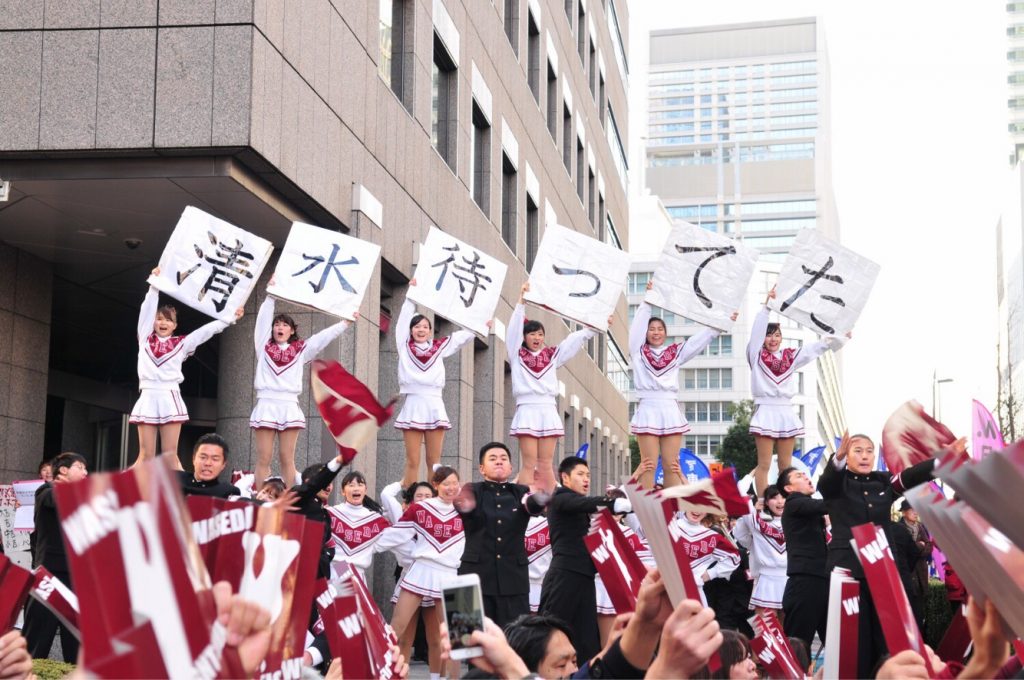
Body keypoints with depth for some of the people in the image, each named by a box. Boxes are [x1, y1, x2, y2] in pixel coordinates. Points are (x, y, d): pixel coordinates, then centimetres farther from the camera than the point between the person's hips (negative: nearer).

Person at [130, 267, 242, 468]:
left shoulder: (181, 344, 10)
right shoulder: (146, 339, 12)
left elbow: (207, 330, 10)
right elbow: (148, 307, 11)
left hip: (170, 398, -1)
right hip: (148, 398, 1)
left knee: (170, 455, -2)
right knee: (146, 456, 0)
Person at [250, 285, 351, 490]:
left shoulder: (300, 350, 13)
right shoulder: (264, 346, 12)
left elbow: (324, 336, 15)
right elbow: (263, 318, 13)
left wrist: (345, 322, 15)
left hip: (289, 406, 1)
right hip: (266, 405, -1)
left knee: (287, 459, 1)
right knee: (263, 459, -3)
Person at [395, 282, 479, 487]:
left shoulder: (439, 347, 14)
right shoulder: (405, 346, 10)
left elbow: (462, 336, 24)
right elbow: (405, 318, 14)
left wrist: (481, 326, 25)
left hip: (434, 405, 2)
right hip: (413, 404, -2)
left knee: (434, 463, 1)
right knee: (412, 462, -5)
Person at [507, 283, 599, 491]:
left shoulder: (552, 355, 15)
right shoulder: (517, 355, 8)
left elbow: (576, 339, 15)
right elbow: (514, 328, -1)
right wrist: (521, 300, -9)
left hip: (548, 410, 3)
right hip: (527, 410, -3)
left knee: (546, 465, 2)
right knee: (529, 464, -9)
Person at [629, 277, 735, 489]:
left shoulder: (675, 352, 15)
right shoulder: (639, 352, 9)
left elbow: (700, 340, 15)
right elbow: (638, 323, 3)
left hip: (670, 410, 2)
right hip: (648, 410, -2)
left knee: (671, 466, 2)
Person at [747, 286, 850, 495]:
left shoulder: (790, 357, 12)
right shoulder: (757, 355, 2)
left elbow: (817, 348, 10)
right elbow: (757, 330, -8)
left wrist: (841, 338, 3)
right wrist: (767, 305, -15)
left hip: (786, 412, 4)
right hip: (765, 411, -4)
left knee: (786, 465, 7)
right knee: (764, 464, -4)